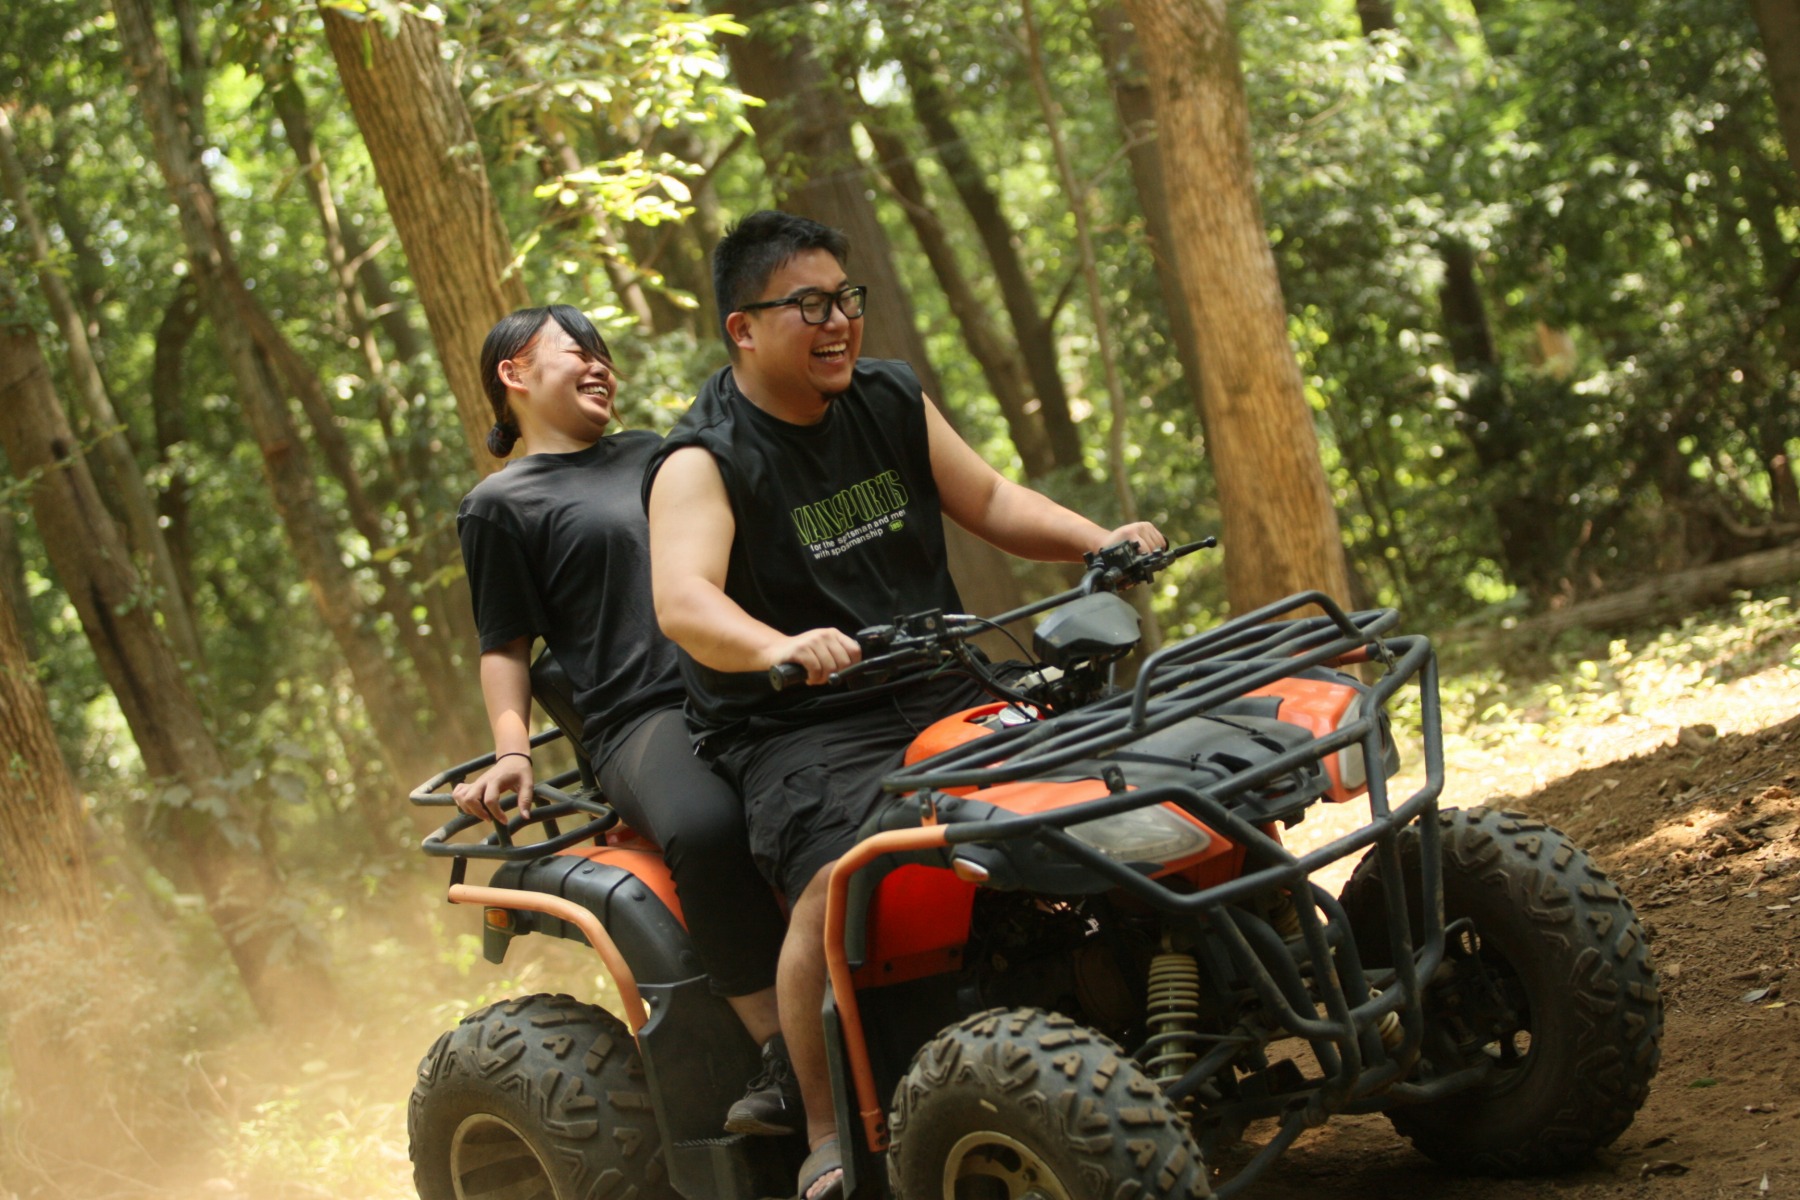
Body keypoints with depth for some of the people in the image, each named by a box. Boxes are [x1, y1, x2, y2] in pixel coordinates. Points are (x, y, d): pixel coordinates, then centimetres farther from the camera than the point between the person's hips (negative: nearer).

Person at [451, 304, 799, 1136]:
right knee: (705, 827, -40)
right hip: (642, 720, -5)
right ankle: (784, 1057, -32)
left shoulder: (654, 456, 28)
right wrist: (511, 751, -7)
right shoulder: (502, 504, 11)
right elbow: (506, 644, 8)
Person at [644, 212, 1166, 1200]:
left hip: (941, 691, 6)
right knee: (841, 876, -32)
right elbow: (683, 601, -25)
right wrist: (781, 647, -45)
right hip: (800, 725, -6)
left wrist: (1101, 542, 0)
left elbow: (987, 502, 17)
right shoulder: (702, 465, -9)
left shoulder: (892, 401, 11)